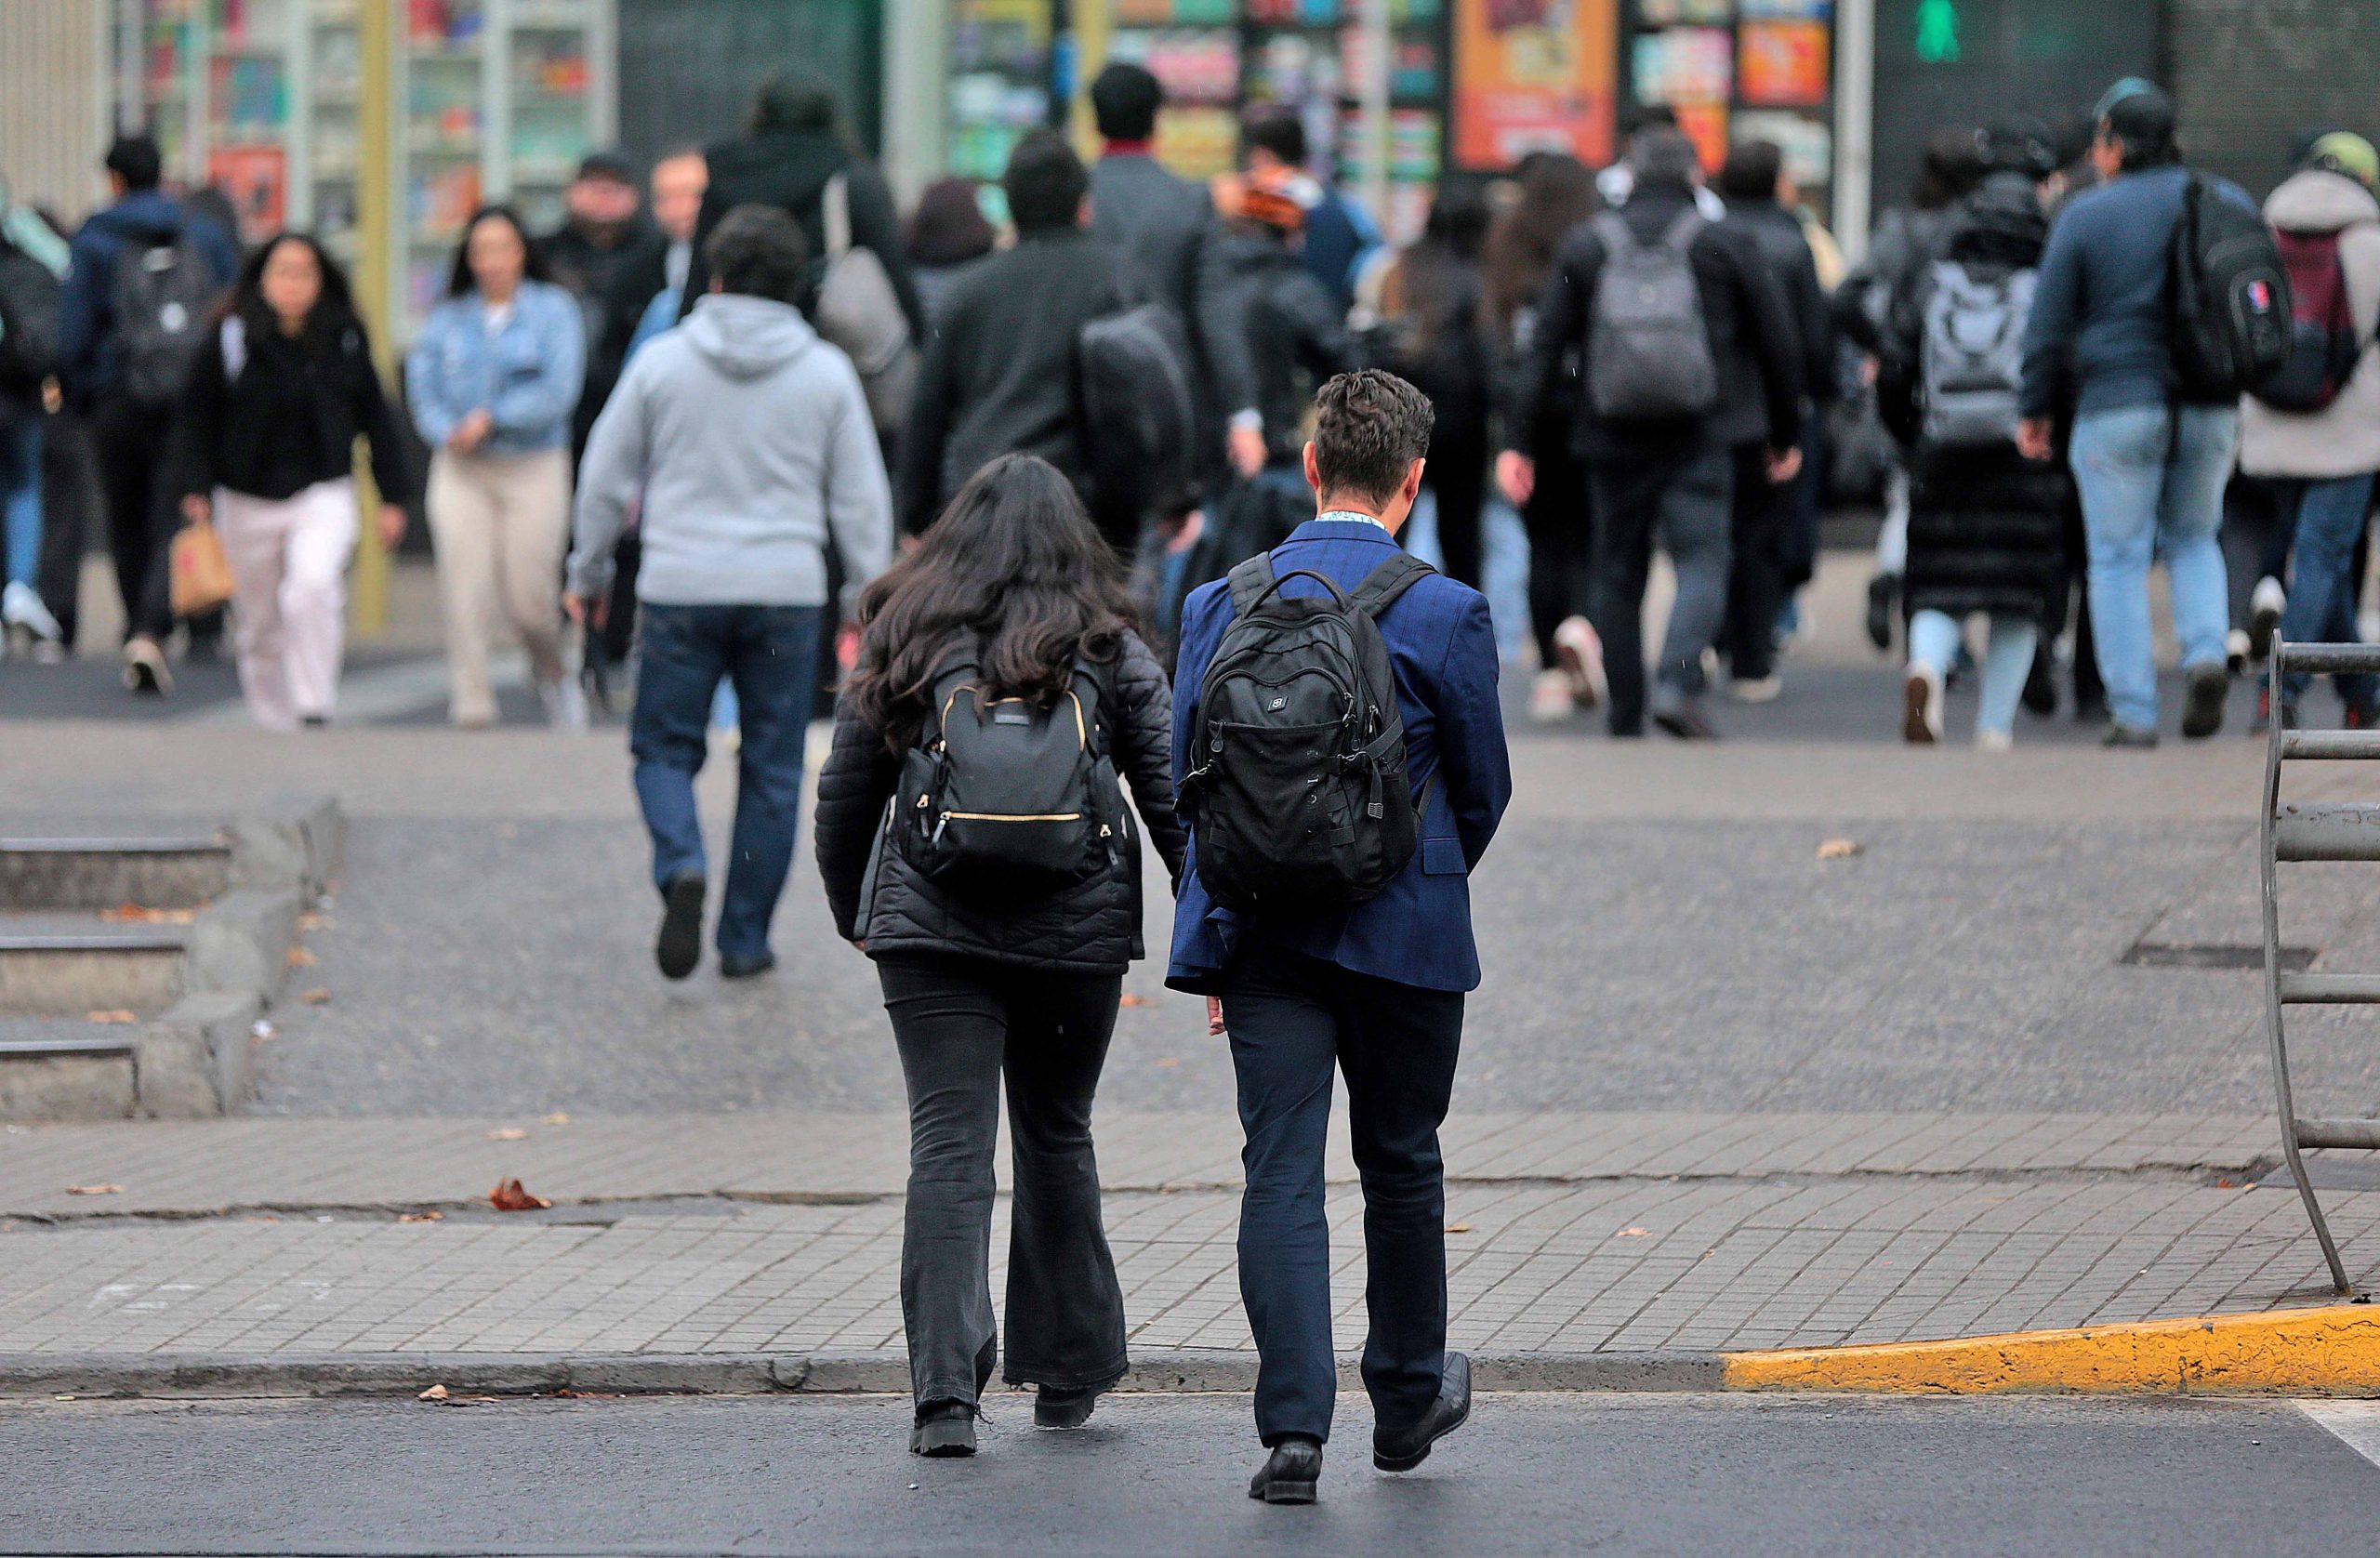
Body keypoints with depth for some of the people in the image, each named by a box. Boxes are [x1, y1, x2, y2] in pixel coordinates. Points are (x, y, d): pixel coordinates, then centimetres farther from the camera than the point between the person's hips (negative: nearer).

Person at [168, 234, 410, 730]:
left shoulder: (345, 342, 1)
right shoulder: (230, 341, -3)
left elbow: (375, 421, 8)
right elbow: (196, 418, 1)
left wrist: (393, 497, 7)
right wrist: (195, 488, -10)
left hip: (324, 497, -1)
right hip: (248, 501, 1)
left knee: (312, 587, -26)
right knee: (261, 628, 8)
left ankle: (315, 711, -21)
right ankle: (274, 722, 24)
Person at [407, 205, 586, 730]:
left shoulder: (553, 310, 0)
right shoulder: (447, 319, 9)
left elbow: (558, 390, -8)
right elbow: (423, 387, 5)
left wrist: (492, 420, -14)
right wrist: (448, 432, -14)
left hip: (534, 468, -2)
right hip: (461, 471, 2)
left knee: (529, 597, -1)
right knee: (465, 596, -8)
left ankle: (553, 675, 28)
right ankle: (472, 711, -6)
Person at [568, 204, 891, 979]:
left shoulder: (661, 363, 0)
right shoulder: (826, 374, 2)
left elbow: (606, 478, 6)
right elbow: (861, 500, 5)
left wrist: (588, 573, 19)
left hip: (680, 590, -1)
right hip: (786, 589, 1)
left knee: (666, 748, 9)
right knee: (772, 768, 9)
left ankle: (681, 867, -20)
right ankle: (746, 938, 9)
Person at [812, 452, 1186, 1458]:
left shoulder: (904, 646, 5)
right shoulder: (1109, 652, 4)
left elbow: (844, 795, 9)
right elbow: (1173, 798, 4)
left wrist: (852, 914, 24)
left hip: (931, 927, -1)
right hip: (1079, 933, 1)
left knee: (949, 1143, -4)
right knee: (1057, 1139, 15)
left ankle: (946, 1390, -15)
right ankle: (1067, 1375, 24)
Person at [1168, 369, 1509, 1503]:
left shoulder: (1220, 606, 1)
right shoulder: (1447, 614, -8)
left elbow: (1186, 779, 5)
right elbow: (1484, 789, 1)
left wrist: (1211, 940, 13)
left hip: (1263, 937, 2)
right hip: (1404, 936, -1)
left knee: (1280, 1175, -1)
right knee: (1402, 1166, 15)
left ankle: (1292, 1429, -10)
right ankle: (1407, 1401, 31)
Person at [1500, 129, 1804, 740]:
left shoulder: (1585, 246, 6)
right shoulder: (1728, 245, 2)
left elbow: (1545, 349, 2)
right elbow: (1779, 344, 5)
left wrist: (1517, 439, 3)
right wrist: (1787, 436, 15)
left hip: (1614, 438, 2)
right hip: (1699, 438, -2)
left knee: (1619, 579, 10)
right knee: (1702, 562, -5)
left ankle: (1625, 719, 10)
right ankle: (1677, 682, -29)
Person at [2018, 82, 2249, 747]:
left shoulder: (2084, 217, -5)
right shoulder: (2229, 206, 6)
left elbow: (2048, 325, -3)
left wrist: (2036, 410, 7)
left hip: (2118, 408, -4)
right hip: (2210, 411, 4)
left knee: (2119, 560, 4)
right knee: (2192, 540, 21)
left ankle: (2133, 712, 1)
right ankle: (2206, 654, -4)